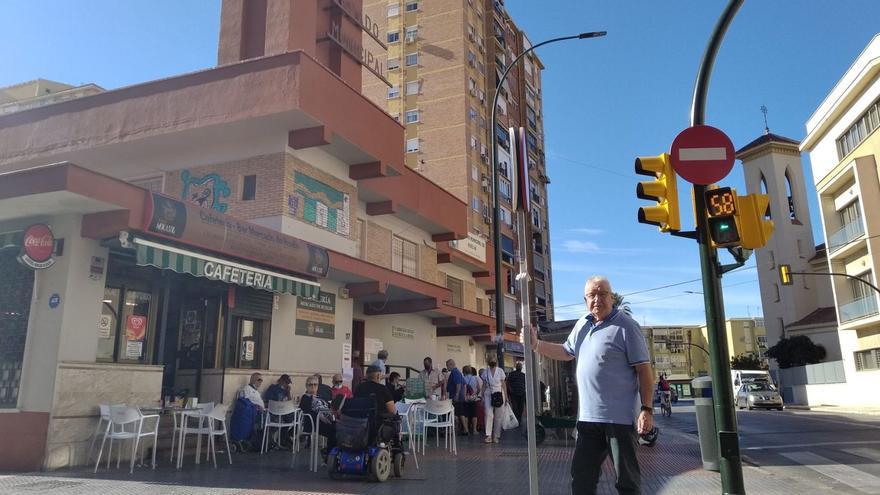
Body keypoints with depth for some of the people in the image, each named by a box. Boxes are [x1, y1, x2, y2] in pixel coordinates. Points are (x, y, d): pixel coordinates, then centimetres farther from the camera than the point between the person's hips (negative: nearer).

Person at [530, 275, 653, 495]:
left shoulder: (626, 327, -10)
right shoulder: (582, 325, 11)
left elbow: (644, 369, -11)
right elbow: (566, 352, 26)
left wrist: (646, 409, -17)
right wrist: (536, 344, 12)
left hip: (619, 417, -6)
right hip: (588, 416, 7)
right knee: (581, 475, 13)